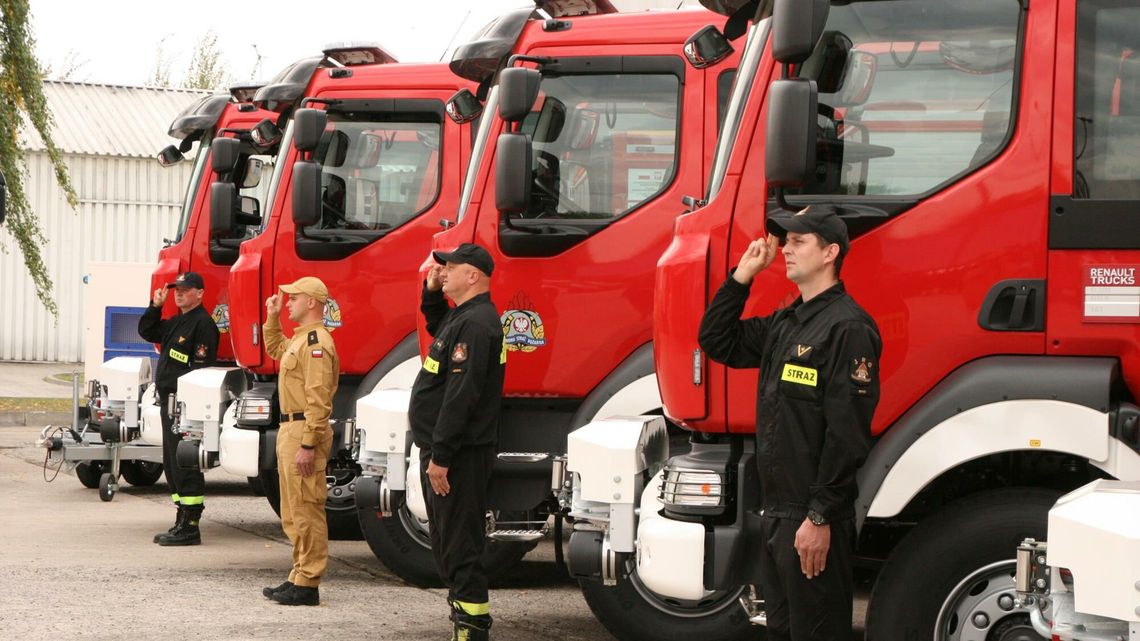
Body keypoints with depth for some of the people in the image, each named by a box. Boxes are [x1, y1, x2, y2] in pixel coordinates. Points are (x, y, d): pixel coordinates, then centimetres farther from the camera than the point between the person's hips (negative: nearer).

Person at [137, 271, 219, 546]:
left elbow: (201, 368, -20)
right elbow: (146, 332, 28)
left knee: (185, 465, -9)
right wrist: (156, 306, 13)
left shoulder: (202, 324, -13)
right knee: (172, 464, 14)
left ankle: (190, 528, -7)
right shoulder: (176, 322, 18)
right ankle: (182, 523, 21)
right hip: (168, 400, 11)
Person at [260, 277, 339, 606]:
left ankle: (307, 585, -6)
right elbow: (275, 349, 41)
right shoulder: (300, 338, 17)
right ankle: (300, 577, 22)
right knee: (293, 514, 15)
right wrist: (272, 318, 27)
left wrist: (307, 445, -26)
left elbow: (318, 400, -23)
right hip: (289, 430, 11)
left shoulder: (316, 342, -16)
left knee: (306, 511, -8)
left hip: (304, 431, -11)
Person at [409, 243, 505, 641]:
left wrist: (441, 456, -25)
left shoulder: (476, 322, -19)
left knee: (460, 547, -10)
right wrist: (432, 291, 20)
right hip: (446, 451, 11)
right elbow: (437, 328, 39)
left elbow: (460, 395, -24)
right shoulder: (461, 317, 14)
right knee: (448, 546, 17)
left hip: (459, 456, -11)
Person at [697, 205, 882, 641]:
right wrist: (743, 276, 11)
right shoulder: (784, 324, 14)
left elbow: (847, 433, -20)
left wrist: (820, 517, -22)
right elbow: (716, 342, 22)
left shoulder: (848, 327, -15)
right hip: (776, 511, 10)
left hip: (813, 521, -10)